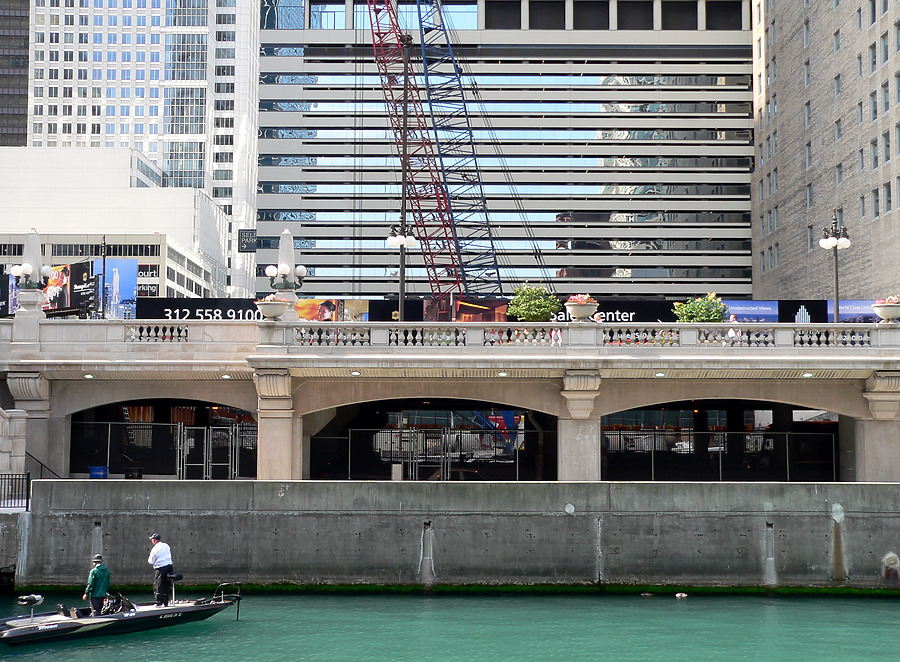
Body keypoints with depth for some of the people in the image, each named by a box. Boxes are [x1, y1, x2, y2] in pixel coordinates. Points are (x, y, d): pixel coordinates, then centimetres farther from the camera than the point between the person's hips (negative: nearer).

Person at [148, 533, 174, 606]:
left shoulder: (155, 549, -10)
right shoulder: (166, 546, 8)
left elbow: (151, 561, -4)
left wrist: (149, 560, 17)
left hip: (160, 568, -6)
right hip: (169, 566, 6)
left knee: (158, 586, 3)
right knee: (167, 586, 11)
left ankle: (159, 603, 0)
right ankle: (166, 602, 13)